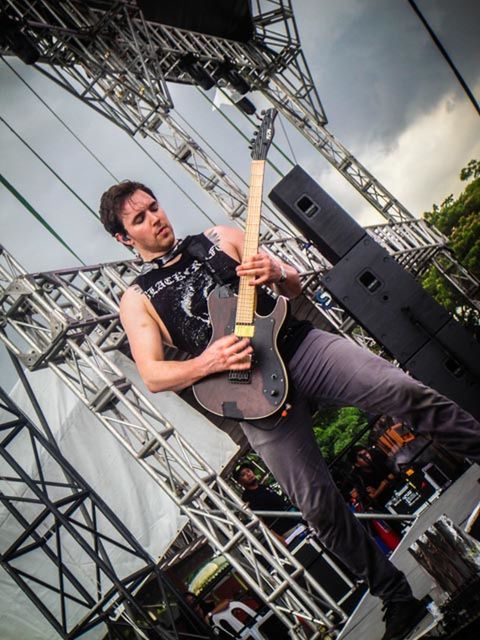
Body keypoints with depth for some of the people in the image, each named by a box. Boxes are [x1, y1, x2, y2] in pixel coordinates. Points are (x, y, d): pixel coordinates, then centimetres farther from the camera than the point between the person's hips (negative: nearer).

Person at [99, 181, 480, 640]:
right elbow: (153, 375, -2)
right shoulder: (136, 299, 8)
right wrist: (206, 364, -19)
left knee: (406, 392, -18)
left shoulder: (219, 238, 15)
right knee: (319, 506, -5)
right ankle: (398, 598, 13)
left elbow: (295, 285, 15)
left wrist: (276, 273, -9)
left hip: (299, 345, 3)